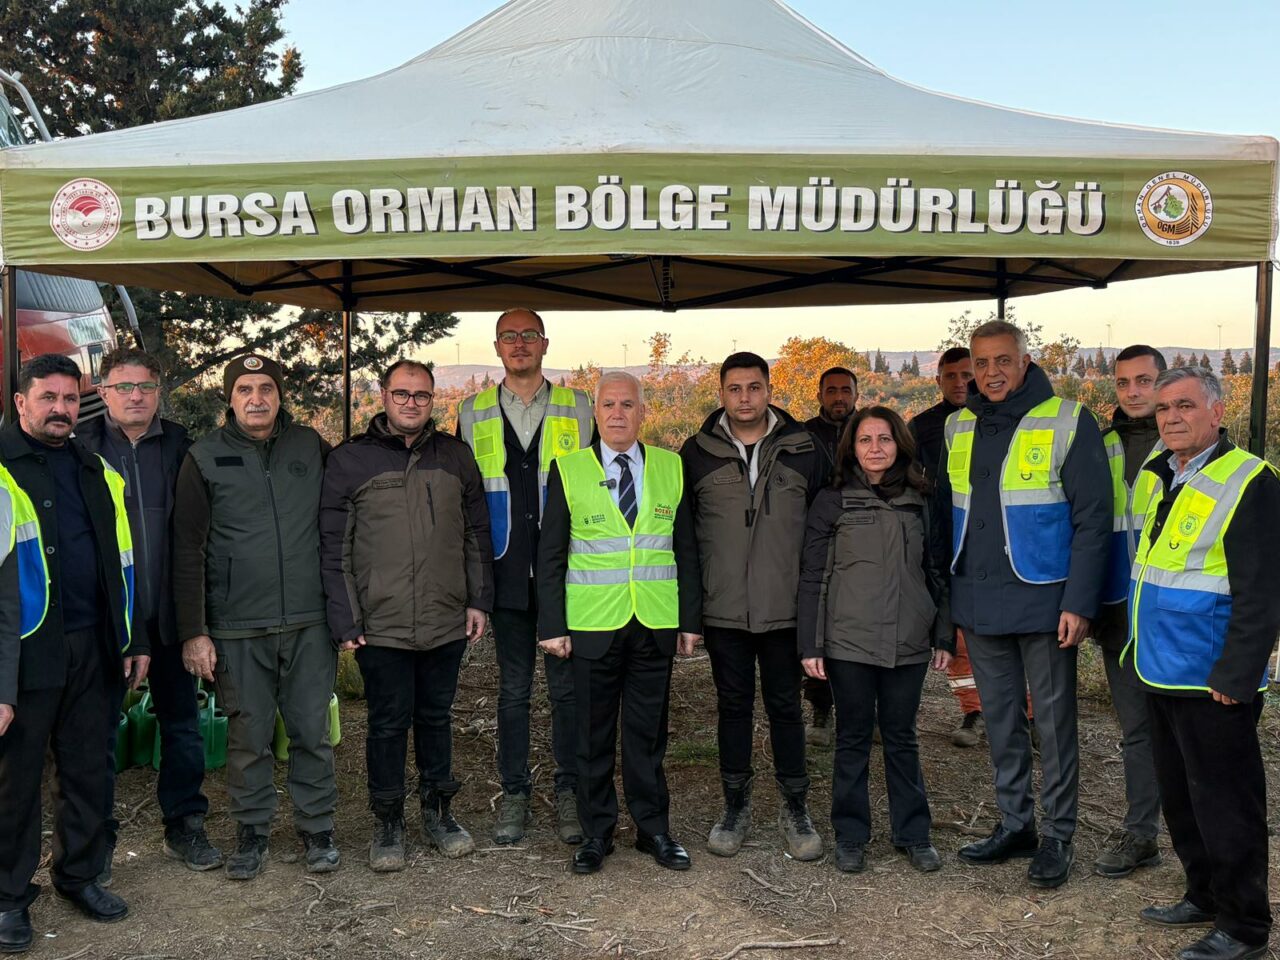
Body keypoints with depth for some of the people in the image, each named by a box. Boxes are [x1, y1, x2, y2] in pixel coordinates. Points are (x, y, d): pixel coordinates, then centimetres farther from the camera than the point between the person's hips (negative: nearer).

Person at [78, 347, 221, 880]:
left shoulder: (180, 446, 4)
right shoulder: (81, 446, -1)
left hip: (168, 610, 2)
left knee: (181, 720, 11)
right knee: (101, 726, 8)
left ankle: (184, 825, 26)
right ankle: (95, 838, 22)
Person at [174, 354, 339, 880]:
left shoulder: (311, 447, 6)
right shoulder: (205, 458, 0)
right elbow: (187, 551, -1)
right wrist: (193, 631, -5)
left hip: (309, 622, 1)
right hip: (237, 627, -1)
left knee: (312, 731, 6)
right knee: (248, 736, 7)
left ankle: (317, 828, 21)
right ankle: (252, 831, 24)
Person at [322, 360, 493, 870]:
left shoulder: (456, 456, 8)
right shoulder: (349, 460, -1)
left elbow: (477, 535, 12)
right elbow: (334, 547, -2)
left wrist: (478, 599, 6)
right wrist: (345, 619, -6)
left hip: (447, 621, 3)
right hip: (380, 626, -2)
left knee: (436, 716, 15)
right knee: (389, 723, 7)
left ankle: (437, 810, 31)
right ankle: (388, 822, 23)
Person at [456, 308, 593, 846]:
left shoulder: (577, 408, 6)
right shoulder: (474, 413, 9)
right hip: (506, 575, 1)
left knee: (567, 686, 5)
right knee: (513, 689, 9)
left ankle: (569, 792, 18)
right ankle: (515, 794, 21)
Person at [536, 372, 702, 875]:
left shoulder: (671, 468, 6)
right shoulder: (568, 470, 1)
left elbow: (686, 549, 9)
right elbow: (550, 555, 2)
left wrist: (691, 618, 5)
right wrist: (551, 625, -3)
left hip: (655, 625, 1)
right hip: (592, 625, -1)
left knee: (648, 732, 10)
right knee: (593, 734, 8)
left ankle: (654, 829, 25)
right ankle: (596, 832, 23)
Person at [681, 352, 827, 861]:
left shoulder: (804, 450, 1)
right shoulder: (697, 453, 2)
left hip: (786, 606, 0)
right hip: (723, 608, 1)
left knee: (785, 706, 9)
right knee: (733, 706, 11)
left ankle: (796, 808, 23)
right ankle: (736, 805, 25)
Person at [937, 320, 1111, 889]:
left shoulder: (1068, 423, -7)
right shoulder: (957, 428, 9)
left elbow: (1092, 519, -9)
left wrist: (1079, 602, -15)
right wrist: (947, 596, 11)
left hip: (1042, 602, -5)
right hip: (977, 605, 5)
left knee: (1054, 722, 5)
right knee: (999, 719, 15)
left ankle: (1058, 837, 18)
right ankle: (1015, 825, 29)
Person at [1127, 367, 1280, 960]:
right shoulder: (1157, 476, 10)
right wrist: (1137, 647, 19)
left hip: (1212, 684, -8)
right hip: (1161, 672, 8)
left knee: (1224, 806, 3)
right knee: (1179, 798, 19)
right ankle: (1204, 898, 35)